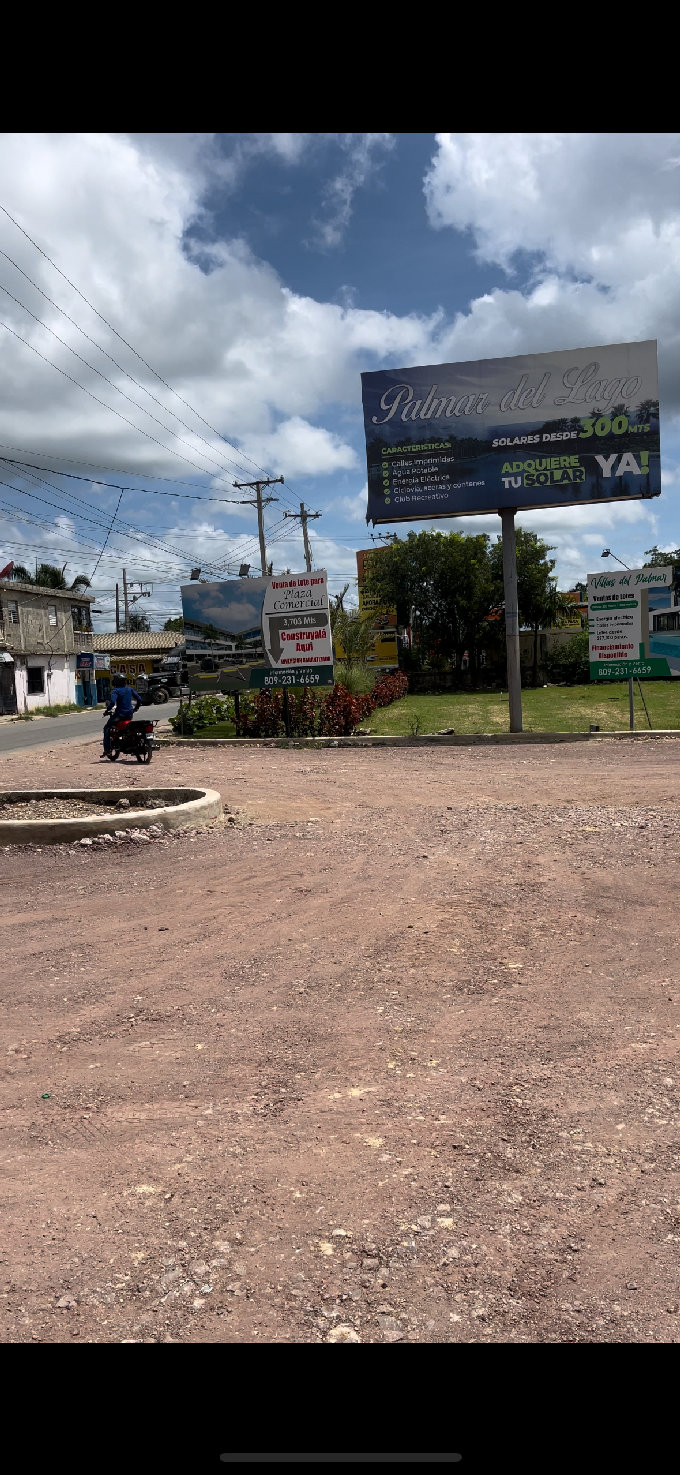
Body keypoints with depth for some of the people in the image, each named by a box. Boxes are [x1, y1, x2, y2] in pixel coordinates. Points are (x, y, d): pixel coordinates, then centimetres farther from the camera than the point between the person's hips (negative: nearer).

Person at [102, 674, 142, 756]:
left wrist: (107, 711, -12)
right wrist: (136, 708, 22)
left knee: (106, 728, 8)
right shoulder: (130, 689, 7)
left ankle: (107, 750, -3)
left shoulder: (116, 690, -10)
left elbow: (112, 702, -23)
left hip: (120, 714, -6)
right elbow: (139, 699, 7)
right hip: (130, 714, 6)